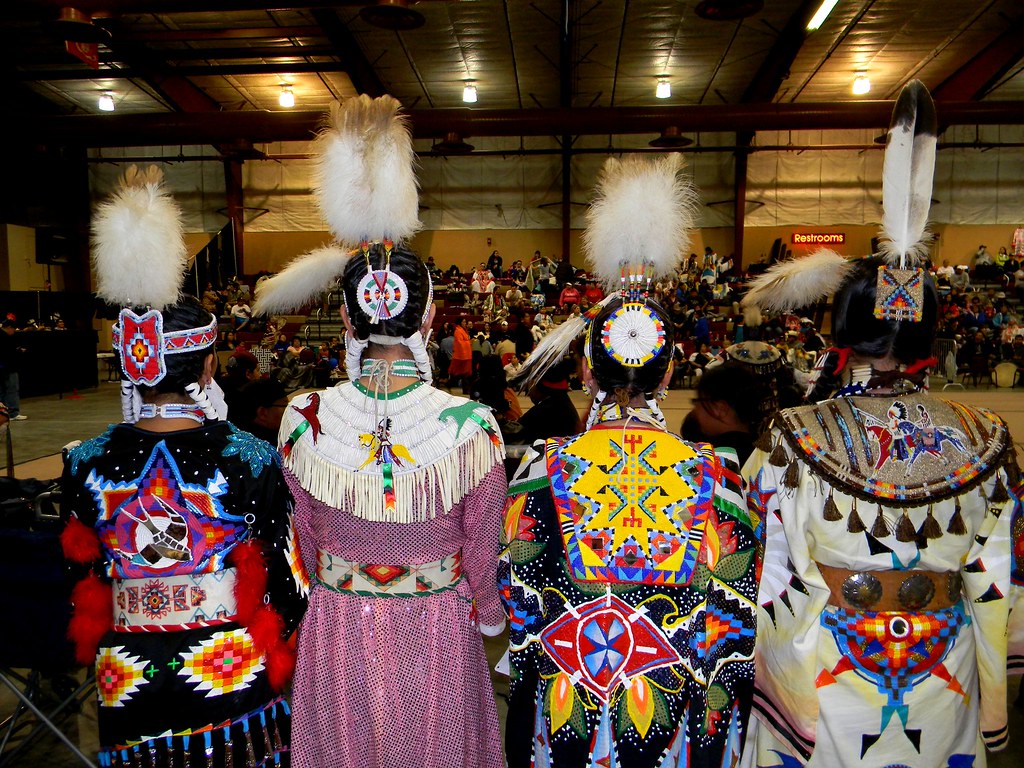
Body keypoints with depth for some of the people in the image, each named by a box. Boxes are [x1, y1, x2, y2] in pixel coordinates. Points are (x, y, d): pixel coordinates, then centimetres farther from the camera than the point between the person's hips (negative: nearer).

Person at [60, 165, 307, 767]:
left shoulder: (86, 466, -11)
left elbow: (83, 579, 3)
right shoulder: (252, 460, -20)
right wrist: (271, 651, 6)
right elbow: (289, 586, -13)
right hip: (234, 683, -2)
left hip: (129, 685, 2)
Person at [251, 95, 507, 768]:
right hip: (438, 639, -1)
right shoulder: (472, 426, -23)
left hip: (336, 640, 2)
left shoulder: (304, 420, -17)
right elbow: (481, 555, -9)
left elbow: (310, 543, 0)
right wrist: (488, 618, 12)